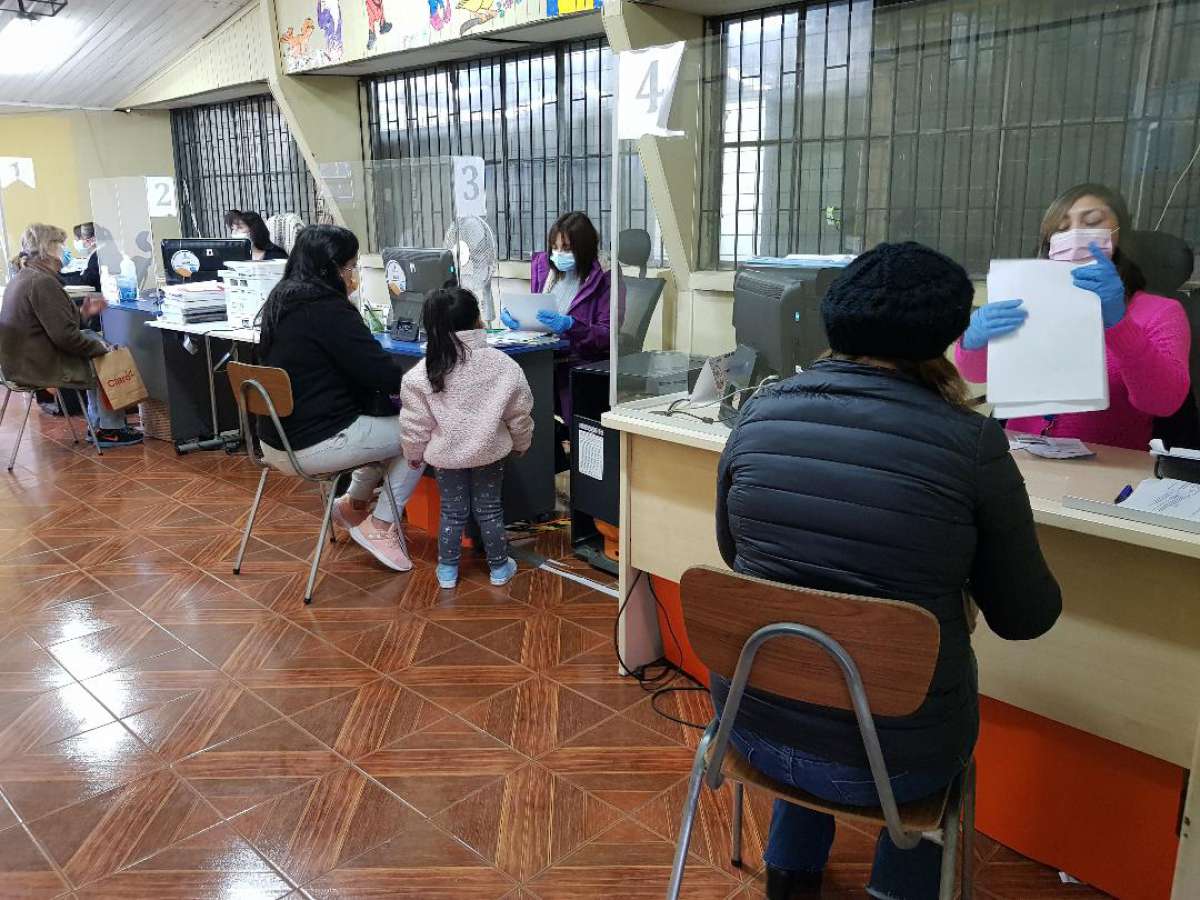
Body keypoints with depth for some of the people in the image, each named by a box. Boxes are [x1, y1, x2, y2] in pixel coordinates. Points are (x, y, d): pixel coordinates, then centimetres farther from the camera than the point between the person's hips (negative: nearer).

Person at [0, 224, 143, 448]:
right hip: (42, 367, -10)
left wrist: (82, 313, 10)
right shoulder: (42, 283, -22)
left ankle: (97, 425, 22)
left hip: (22, 360, 10)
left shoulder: (21, 279, 11)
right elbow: (65, 336, -25)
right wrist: (101, 348, -12)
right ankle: (111, 430, 11)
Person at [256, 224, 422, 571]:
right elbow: (384, 373, -19)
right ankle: (379, 526, 8)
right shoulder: (328, 310, -19)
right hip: (312, 446, -10)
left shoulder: (283, 301, 8)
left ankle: (354, 504, 31)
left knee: (385, 419, 23)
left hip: (277, 439, 10)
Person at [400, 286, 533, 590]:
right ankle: (499, 567, 27)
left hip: (446, 454, 0)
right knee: (489, 509, 15)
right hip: (490, 451, 0)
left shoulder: (422, 373, -14)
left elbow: (414, 422, -6)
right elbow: (519, 412, -2)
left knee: (452, 512, 15)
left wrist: (414, 452, 11)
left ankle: (447, 570, 25)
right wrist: (521, 442, 15)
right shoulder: (501, 364, -12)